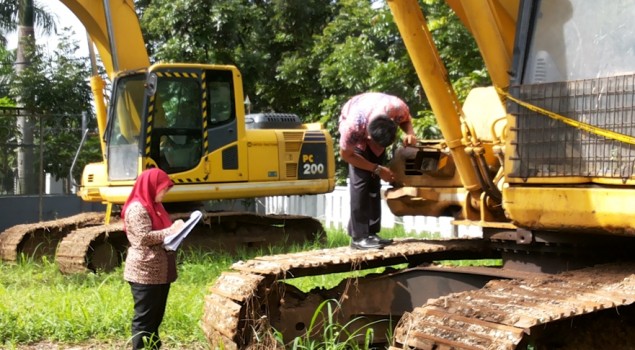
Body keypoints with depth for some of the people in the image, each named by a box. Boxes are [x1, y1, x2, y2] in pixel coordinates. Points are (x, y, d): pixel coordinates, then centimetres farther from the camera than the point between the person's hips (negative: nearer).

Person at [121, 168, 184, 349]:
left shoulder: (154, 206, 18)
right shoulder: (137, 208, -13)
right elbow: (144, 238, -21)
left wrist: (175, 229, 4)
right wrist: (171, 230, -17)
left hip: (160, 271, 10)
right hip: (145, 273, -10)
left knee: (156, 316, 14)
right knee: (144, 318, -5)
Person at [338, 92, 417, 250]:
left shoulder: (397, 107, -38)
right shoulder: (352, 127, -43)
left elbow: (406, 119, -11)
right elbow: (346, 155, -23)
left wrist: (410, 134, -33)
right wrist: (378, 169, -24)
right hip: (358, 131, -4)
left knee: (374, 180, 2)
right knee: (361, 180, -18)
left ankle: (370, 233, 8)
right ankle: (359, 237, -17)